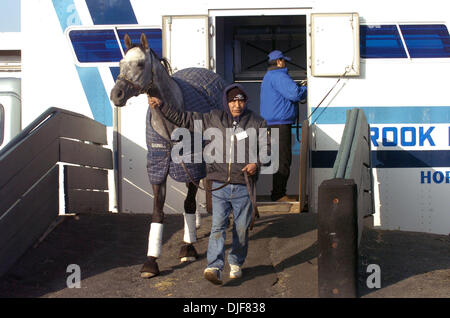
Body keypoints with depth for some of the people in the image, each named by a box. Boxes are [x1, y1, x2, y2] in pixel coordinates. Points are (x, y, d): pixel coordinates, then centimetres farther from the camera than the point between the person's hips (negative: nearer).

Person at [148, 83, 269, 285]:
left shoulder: (256, 123, 3)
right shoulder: (213, 119, 7)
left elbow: (267, 148, 2)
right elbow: (184, 120, 11)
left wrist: (257, 164, -17)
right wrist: (162, 107, 5)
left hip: (243, 187, 0)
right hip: (219, 185, 1)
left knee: (241, 228, 8)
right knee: (218, 226, -9)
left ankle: (236, 263, 28)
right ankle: (214, 267, -14)